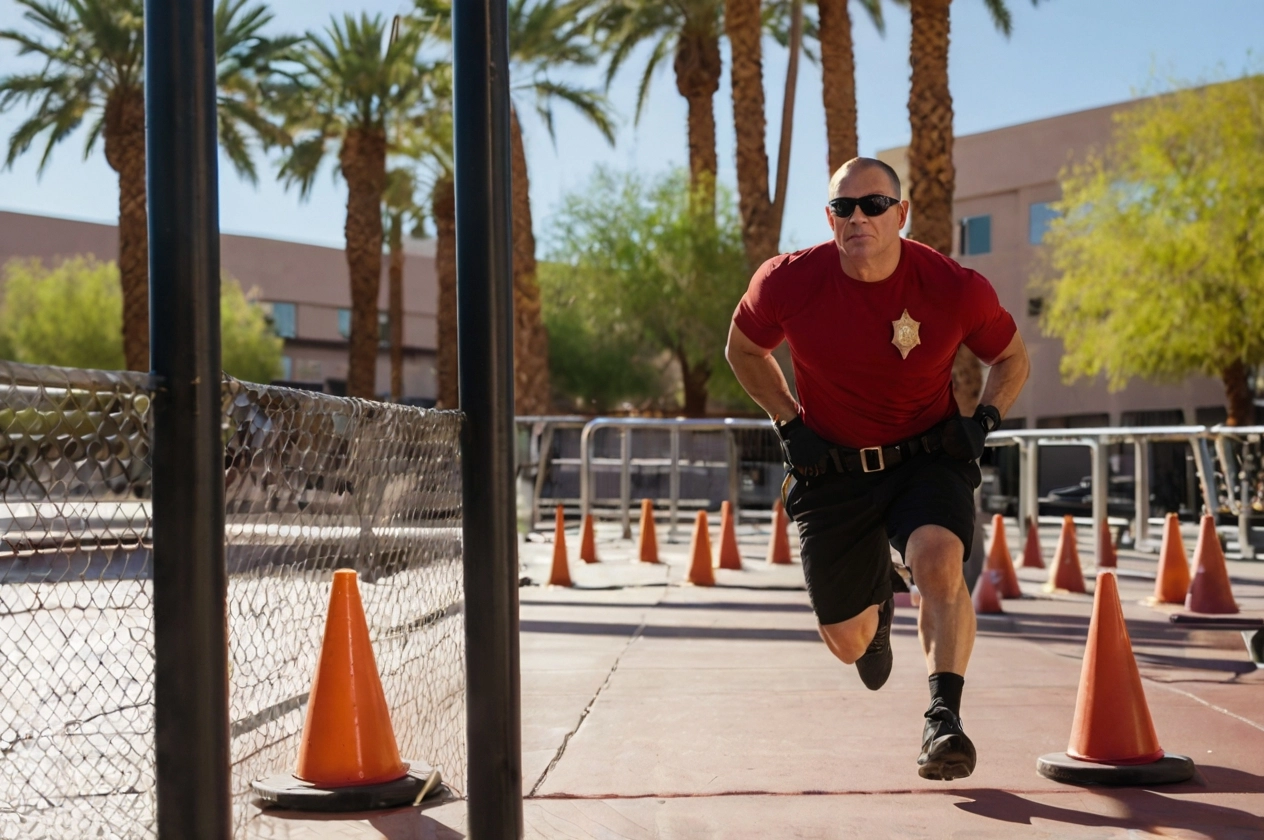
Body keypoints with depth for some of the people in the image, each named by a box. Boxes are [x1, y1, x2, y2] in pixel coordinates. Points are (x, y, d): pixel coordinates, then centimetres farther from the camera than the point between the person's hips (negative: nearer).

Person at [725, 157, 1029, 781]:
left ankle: (944, 719, -26)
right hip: (832, 468, 1)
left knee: (939, 561, -34)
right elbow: (744, 350, 8)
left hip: (927, 460, -1)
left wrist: (984, 419, -11)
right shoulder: (788, 283, -13)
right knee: (846, 643, 8)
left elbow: (1012, 360, 7)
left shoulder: (955, 289, -14)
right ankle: (878, 600, 46)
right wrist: (788, 424, -4)